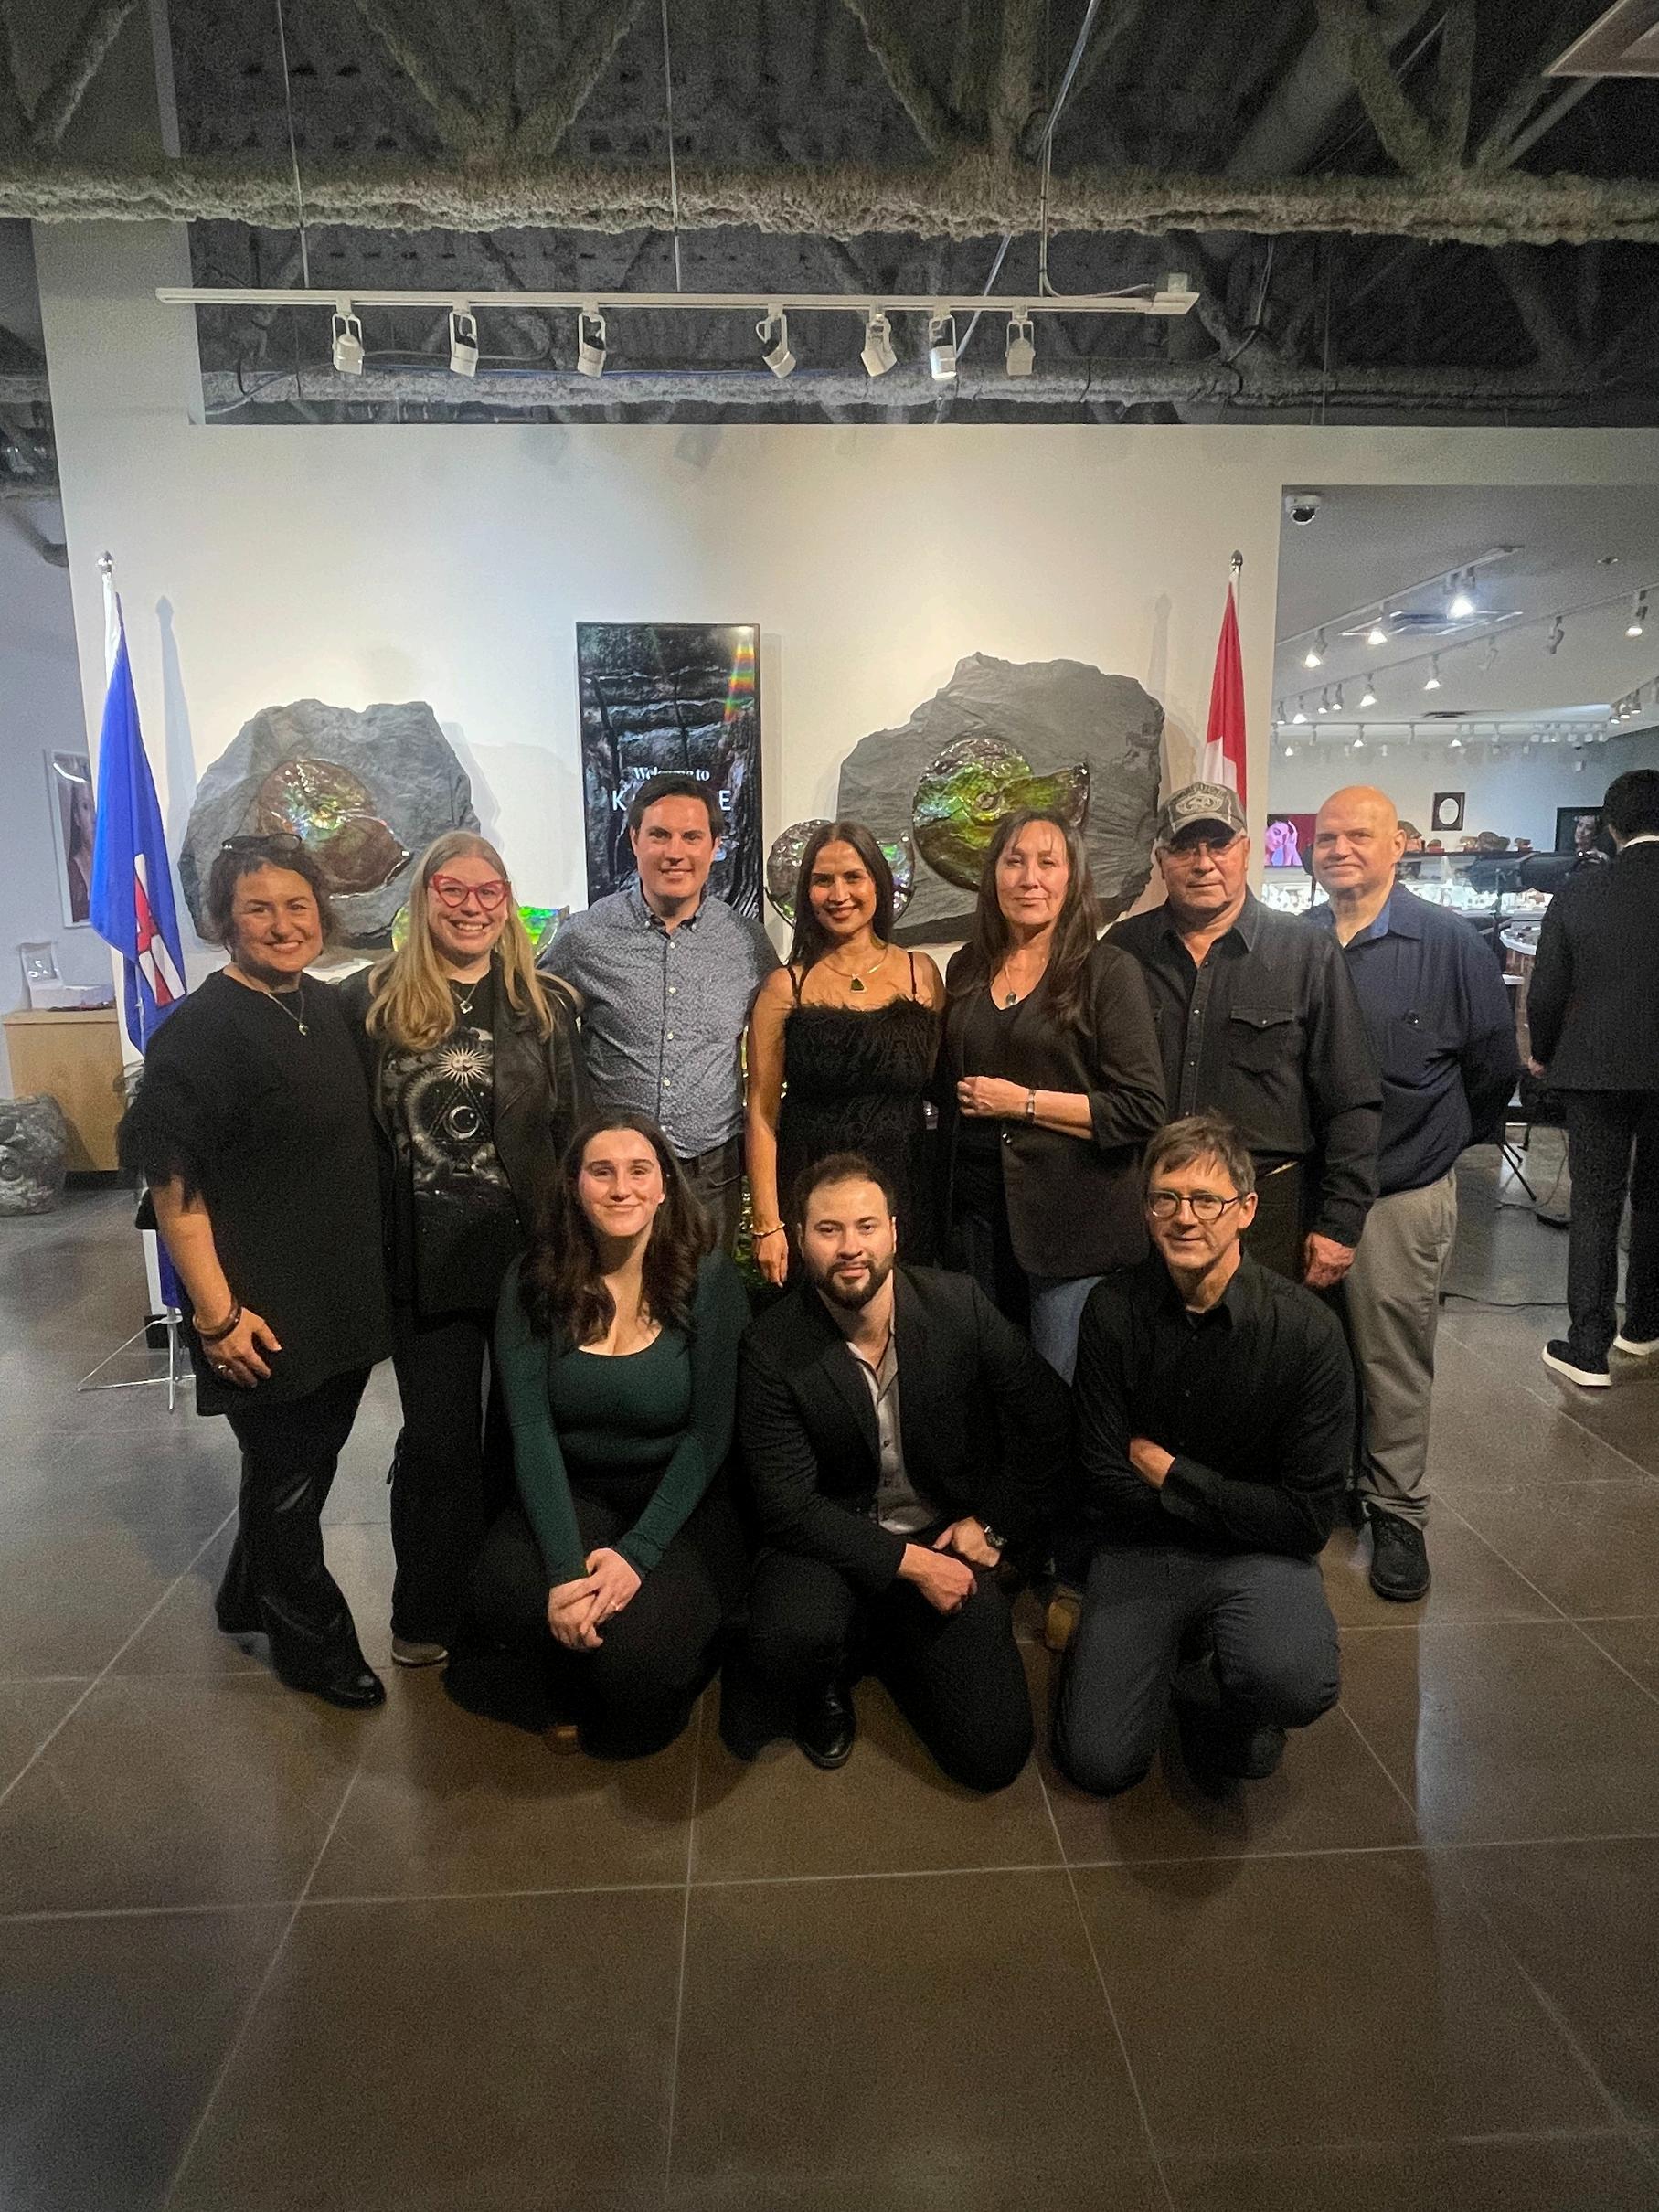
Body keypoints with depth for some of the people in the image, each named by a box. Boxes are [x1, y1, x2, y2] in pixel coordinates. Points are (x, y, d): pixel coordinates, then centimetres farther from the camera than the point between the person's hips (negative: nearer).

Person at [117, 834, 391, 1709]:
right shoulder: (200, 1030, -17)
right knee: (287, 1477, 11)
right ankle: (314, 1642, 32)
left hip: (346, 1299, 7)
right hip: (265, 1314, -7)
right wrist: (217, 1314, -19)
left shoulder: (328, 1006, 6)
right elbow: (172, 1185, -18)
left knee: (306, 1460, 22)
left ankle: (250, 1596, 46)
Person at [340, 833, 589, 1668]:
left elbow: (575, 1131, 2)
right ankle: (428, 1614, 29)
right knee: (437, 1437, 9)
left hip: (529, 1252, 1)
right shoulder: (369, 1001, 0)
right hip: (426, 1259, -1)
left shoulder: (545, 1004, 3)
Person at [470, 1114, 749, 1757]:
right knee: (505, 1590, -27)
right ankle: (581, 1695, 8)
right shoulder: (534, 1279, -6)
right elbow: (531, 1428, -12)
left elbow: (710, 1432, -12)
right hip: (572, 1492, 2)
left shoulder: (707, 1278, -12)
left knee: (638, 1655, -26)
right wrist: (565, 1566, -24)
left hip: (679, 1499, -2)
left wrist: (636, 1553, -21)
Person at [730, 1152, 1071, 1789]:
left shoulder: (960, 1305, -11)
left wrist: (993, 1525, -1)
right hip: (834, 1544, -2)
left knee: (993, 1753, -9)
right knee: (792, 1636, -35)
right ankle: (827, 1686, 5)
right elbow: (786, 1503, -16)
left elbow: (1048, 1420, 1)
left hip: (948, 1540, 2)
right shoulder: (772, 1347, -15)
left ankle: (888, 1642, 21)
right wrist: (909, 1563, -20)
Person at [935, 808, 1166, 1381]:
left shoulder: (1106, 970, -6)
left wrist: (1024, 1102, -14)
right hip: (974, 1212, 5)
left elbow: (1141, 1108, -12)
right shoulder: (967, 969, 9)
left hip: (1073, 1221, -4)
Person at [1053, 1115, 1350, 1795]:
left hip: (1257, 1555, -1)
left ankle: (1222, 1701, 7)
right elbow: (1106, 1482, -6)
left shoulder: (1307, 1328, -16)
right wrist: (1230, 1501, -9)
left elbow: (1307, 1516, -15)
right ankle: (1178, 1651, 24)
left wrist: (1167, 1472, -12)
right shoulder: (1114, 1309, -10)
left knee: (1295, 1685, -32)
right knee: (1099, 1762, -8)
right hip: (1139, 1549, 2)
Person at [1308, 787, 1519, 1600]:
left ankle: (1397, 1513, 22)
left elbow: (1494, 1065, 2)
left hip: (1402, 1196, -3)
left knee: (1395, 1365, 6)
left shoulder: (1448, 944, -5)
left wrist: (1446, 1139, 10)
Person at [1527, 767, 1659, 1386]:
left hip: (1597, 1069, -1)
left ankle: (1588, 1349, 5)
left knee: (1595, 1205, 4)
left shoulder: (1578, 893, -7)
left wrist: (1543, 1054, 13)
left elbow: (1545, 992, -4)